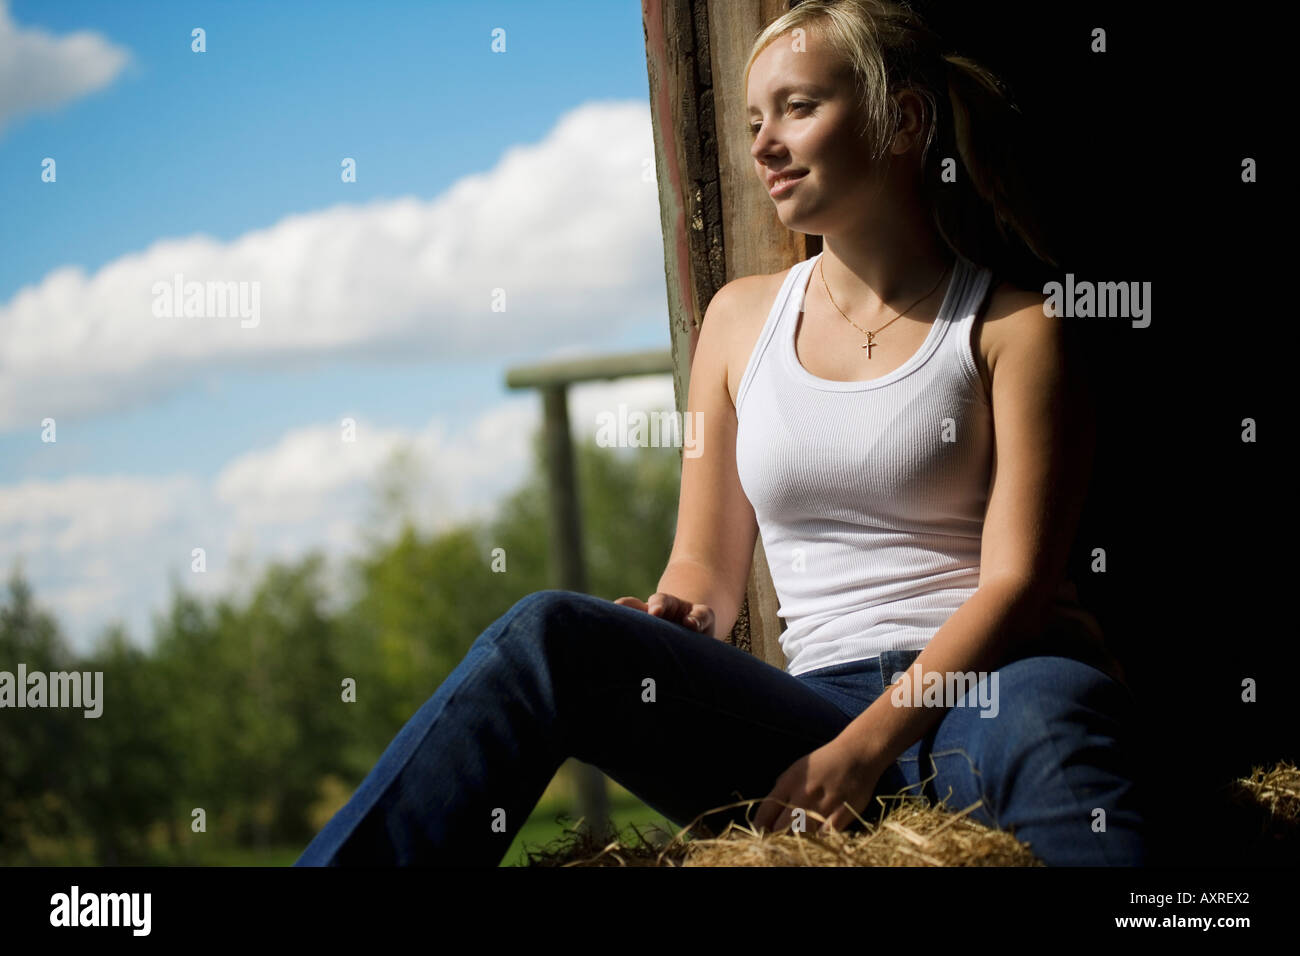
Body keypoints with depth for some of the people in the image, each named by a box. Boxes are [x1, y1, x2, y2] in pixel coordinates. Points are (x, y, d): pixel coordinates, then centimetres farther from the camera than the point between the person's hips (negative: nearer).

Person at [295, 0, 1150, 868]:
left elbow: (1016, 582, -5)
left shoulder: (1011, 330, 6)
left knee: (1047, 709, -42)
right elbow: (708, 562, 22)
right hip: (825, 719, 4)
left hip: (996, 695, -3)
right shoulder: (744, 317, 19)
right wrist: (678, 619, -5)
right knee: (548, 634, -20)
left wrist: (862, 748, -19)